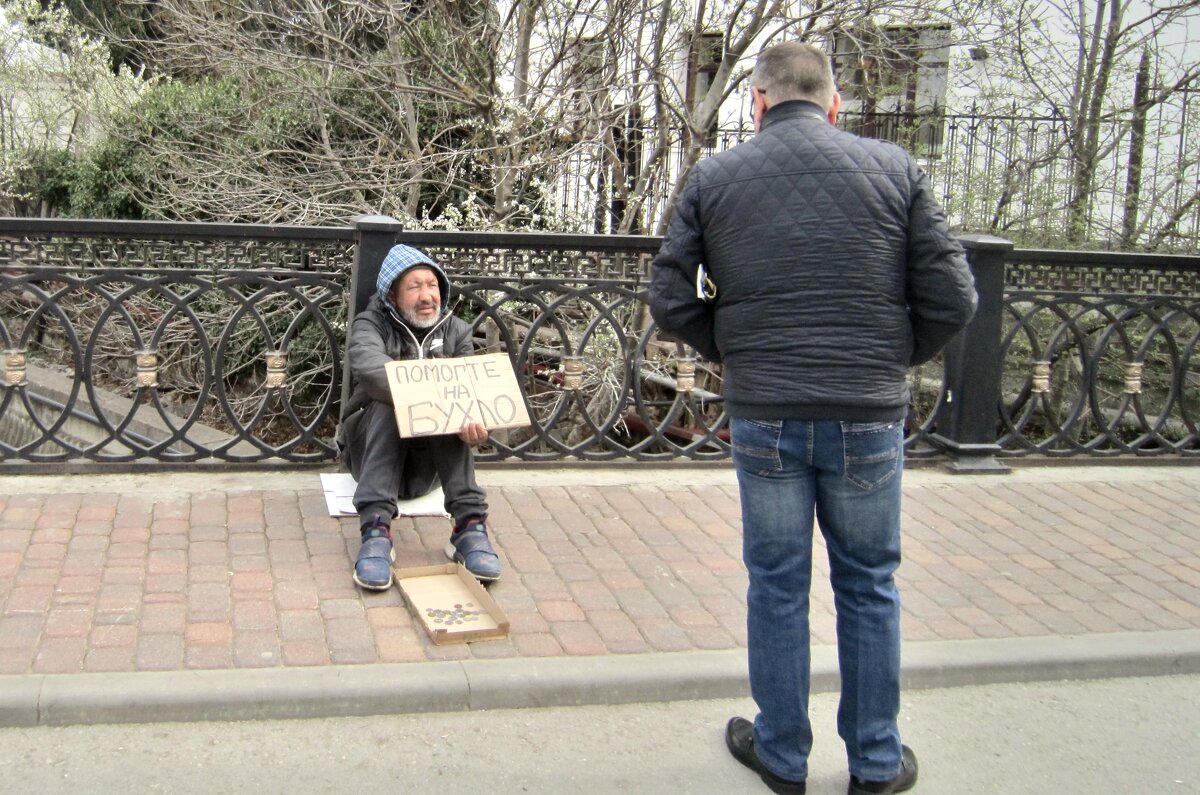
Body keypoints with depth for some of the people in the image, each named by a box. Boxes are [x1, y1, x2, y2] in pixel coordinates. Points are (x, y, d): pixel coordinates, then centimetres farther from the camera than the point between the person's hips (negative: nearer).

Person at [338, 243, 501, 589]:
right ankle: (376, 530, -42)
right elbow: (371, 369, -28)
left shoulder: (456, 332, 6)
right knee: (386, 405, -32)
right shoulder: (370, 324, -4)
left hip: (428, 464, 2)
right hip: (373, 453, -2)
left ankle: (469, 526, -34)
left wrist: (472, 420, -37)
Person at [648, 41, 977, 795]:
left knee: (777, 585, 14)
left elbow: (671, 300, 2)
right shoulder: (894, 169, 1)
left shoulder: (714, 178, 2)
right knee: (868, 586, 15)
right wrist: (893, 362, 13)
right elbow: (952, 298, -2)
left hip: (763, 416, 0)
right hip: (870, 417, 0)